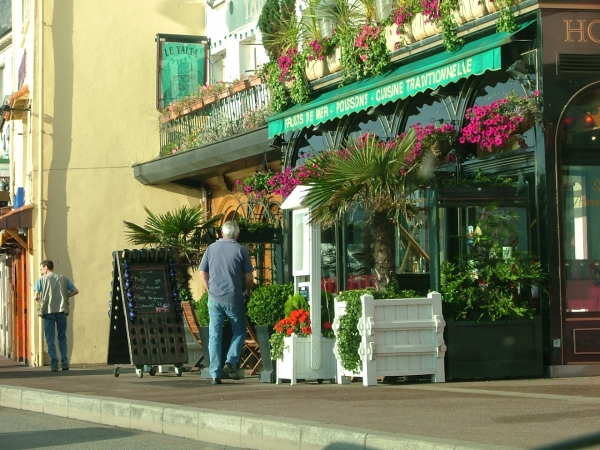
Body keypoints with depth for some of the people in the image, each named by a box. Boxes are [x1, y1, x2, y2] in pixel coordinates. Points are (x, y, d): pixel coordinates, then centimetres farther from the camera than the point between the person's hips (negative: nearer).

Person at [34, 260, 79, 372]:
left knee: (50, 339, 4)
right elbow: (75, 291, 8)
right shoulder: (63, 278, 12)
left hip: (48, 311, -2)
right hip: (62, 311, 2)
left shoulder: (41, 279, 4)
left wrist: (40, 299, 18)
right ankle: (64, 362, 1)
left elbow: (36, 297, -3)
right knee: (62, 338, 12)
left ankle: (54, 364, -4)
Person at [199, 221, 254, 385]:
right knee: (239, 331, 15)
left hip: (214, 297, 2)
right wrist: (247, 292, 18)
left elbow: (202, 273, 8)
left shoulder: (211, 248, 6)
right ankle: (231, 361, -3)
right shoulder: (241, 250, -2)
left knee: (214, 335, 5)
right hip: (234, 298, -2)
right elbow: (249, 277, 1)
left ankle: (215, 374, 3)